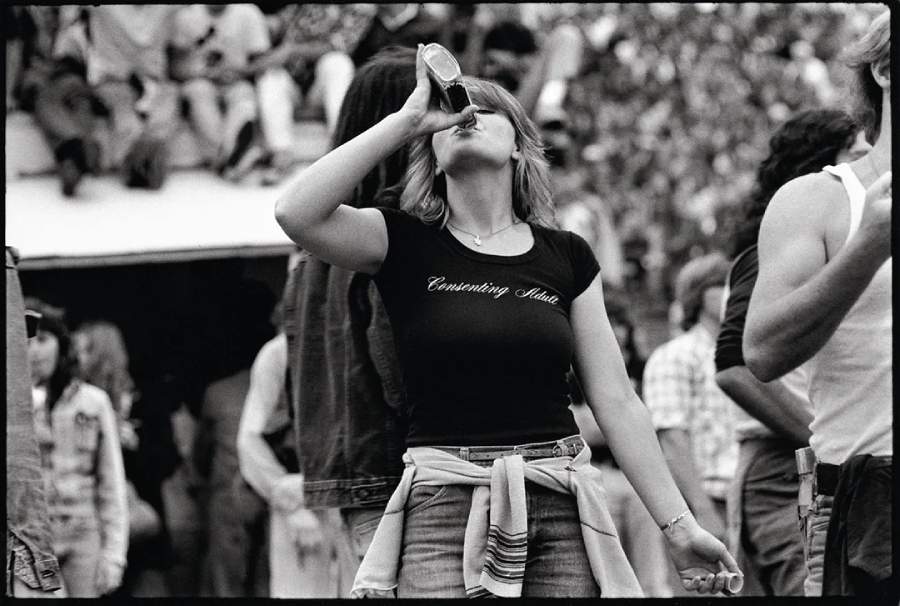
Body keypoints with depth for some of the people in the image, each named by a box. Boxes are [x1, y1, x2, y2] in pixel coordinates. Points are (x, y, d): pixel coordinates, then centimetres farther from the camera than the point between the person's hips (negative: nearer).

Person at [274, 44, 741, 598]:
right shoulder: (408, 245, 6)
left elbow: (616, 401, 12)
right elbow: (297, 213, -12)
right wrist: (409, 118, -7)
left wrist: (678, 526, 6)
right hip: (446, 508, -2)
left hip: (561, 508, 2)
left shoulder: (567, 257, 13)